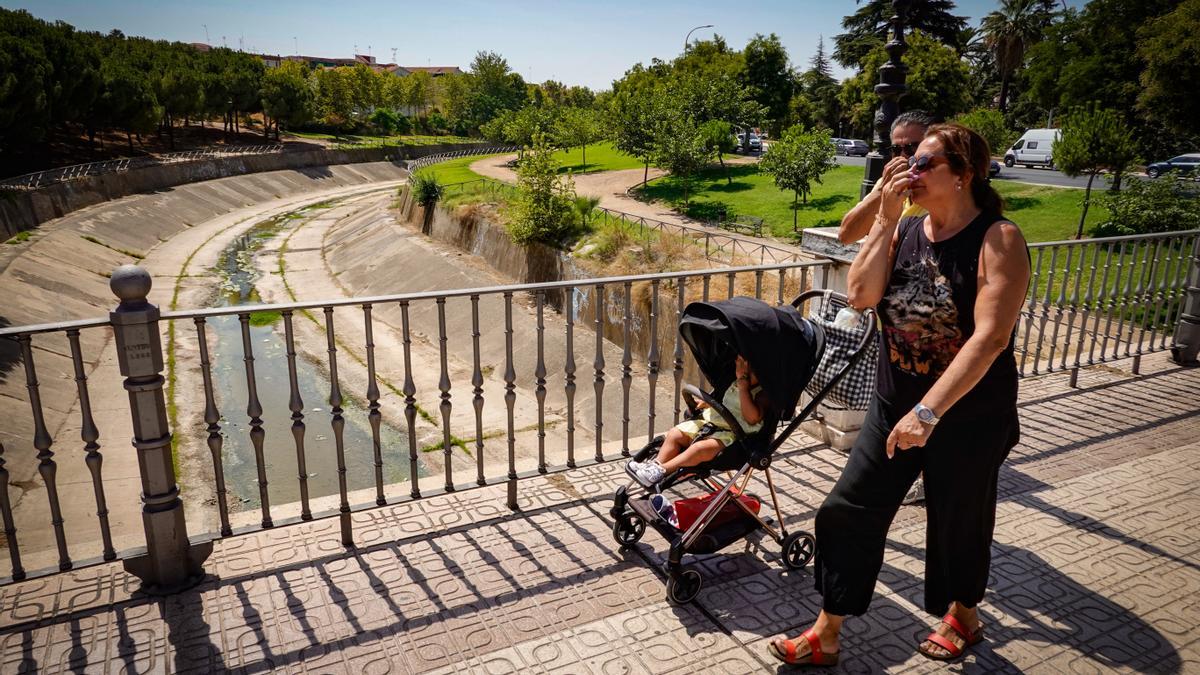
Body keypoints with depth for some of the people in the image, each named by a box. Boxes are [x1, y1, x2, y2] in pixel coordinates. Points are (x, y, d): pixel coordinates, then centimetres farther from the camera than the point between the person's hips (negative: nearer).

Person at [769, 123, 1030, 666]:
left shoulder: (998, 240, -16)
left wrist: (928, 412, -31)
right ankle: (825, 636, 17)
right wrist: (886, 220, -16)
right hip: (894, 406, 5)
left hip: (969, 417, -4)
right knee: (847, 513, 2)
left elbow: (990, 337, -25)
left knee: (959, 523, 16)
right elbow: (861, 295, -12)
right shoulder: (905, 231, 0)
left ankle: (963, 616, 46)